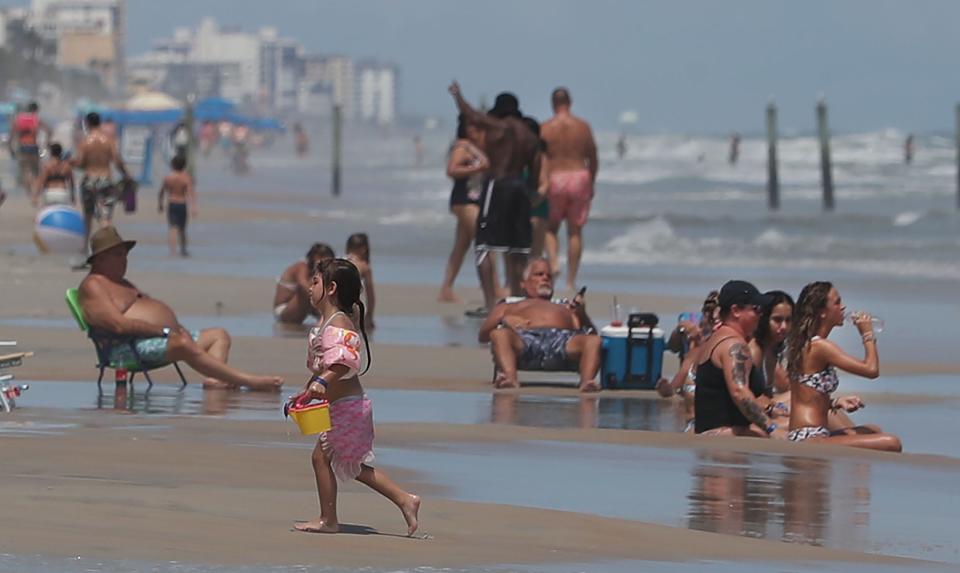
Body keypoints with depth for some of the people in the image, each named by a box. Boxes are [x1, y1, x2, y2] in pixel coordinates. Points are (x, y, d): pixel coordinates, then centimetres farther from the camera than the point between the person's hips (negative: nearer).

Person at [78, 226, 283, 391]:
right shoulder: (93, 286, -4)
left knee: (219, 336, 7)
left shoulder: (121, 283, 30)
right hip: (132, 347, -11)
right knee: (184, 345, -34)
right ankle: (249, 381, -37)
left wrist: (176, 328, 4)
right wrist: (163, 331, -19)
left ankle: (214, 379, -24)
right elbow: (119, 324, -18)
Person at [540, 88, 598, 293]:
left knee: (550, 227, 15)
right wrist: (591, 184, 18)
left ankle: (553, 262, -12)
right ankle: (571, 280, 7)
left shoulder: (545, 128, -4)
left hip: (555, 178, -1)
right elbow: (593, 158, 6)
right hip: (579, 176, 1)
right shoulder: (583, 127, 2)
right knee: (575, 230, 7)